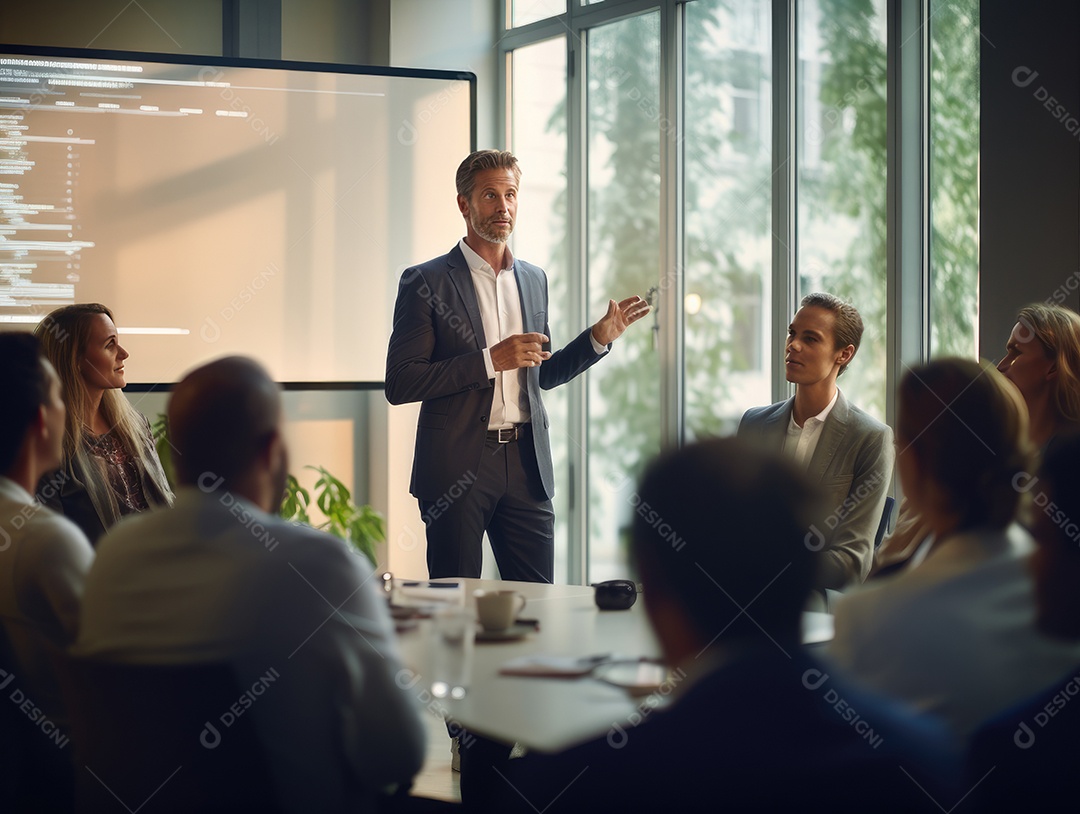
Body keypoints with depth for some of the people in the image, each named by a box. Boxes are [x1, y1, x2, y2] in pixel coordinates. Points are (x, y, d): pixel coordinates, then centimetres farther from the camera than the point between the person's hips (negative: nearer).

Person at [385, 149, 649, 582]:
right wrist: (489, 361, -16)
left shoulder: (534, 279, 14)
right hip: (457, 464, -4)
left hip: (526, 465, 5)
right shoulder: (426, 282, -3)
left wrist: (598, 337, 10)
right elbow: (399, 384, -10)